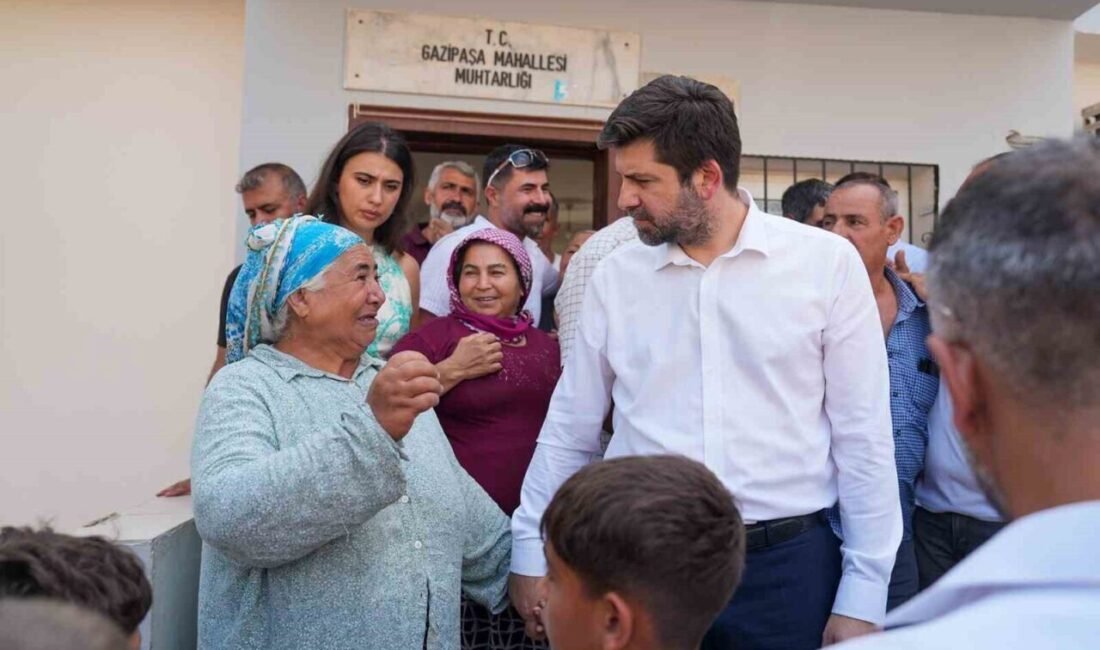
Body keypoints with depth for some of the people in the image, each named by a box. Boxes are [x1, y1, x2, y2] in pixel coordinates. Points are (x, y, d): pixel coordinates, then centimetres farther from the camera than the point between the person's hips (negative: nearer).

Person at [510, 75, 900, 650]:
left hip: (788, 562, -1)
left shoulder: (828, 263, -5)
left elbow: (862, 434, -2)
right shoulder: (615, 276, 1)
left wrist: (863, 593, -2)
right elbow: (570, 430, 9)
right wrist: (530, 551, 11)